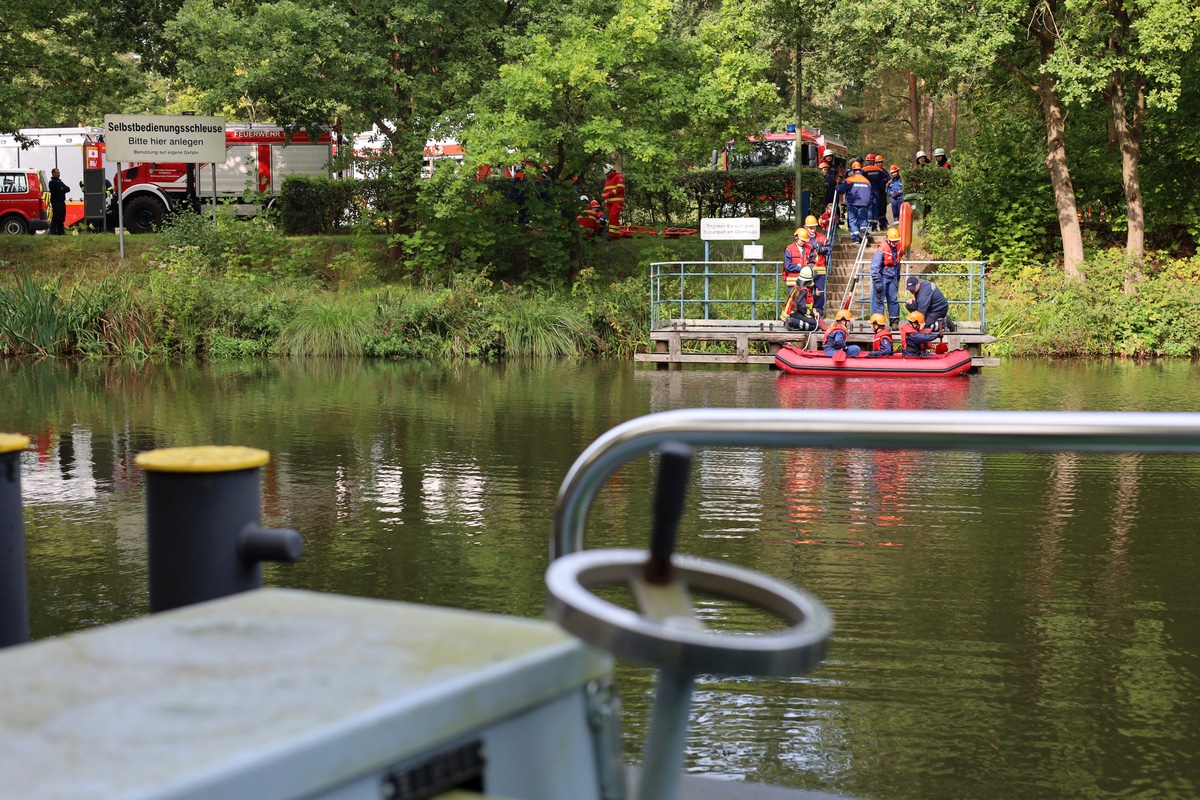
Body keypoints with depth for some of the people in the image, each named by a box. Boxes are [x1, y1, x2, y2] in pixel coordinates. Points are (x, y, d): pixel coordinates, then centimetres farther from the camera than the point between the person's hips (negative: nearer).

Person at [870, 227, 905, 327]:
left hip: (892, 278, 6)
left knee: (893, 300, 8)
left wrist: (898, 279, 21)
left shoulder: (898, 248, 3)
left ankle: (895, 322, 16)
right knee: (879, 300, -5)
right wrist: (877, 283, -18)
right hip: (882, 277, -6)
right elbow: (875, 267, -17)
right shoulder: (881, 249, -18)